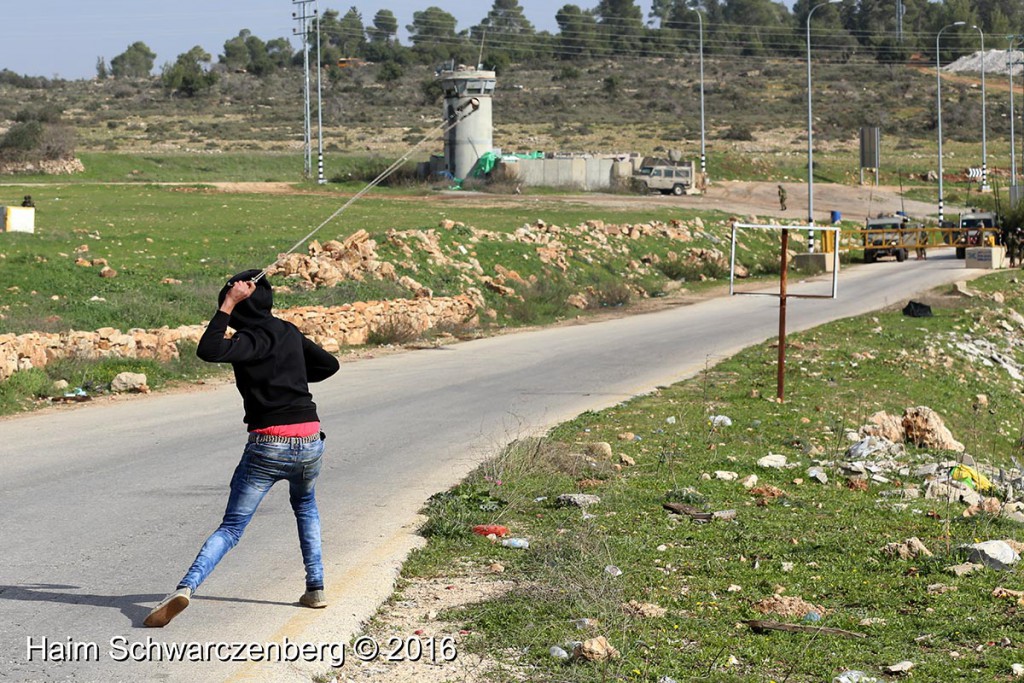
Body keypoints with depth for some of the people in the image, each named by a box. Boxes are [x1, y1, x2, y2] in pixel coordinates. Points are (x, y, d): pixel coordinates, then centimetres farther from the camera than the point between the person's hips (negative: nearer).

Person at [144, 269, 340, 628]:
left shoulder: (255, 339, -9)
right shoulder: (289, 333, 11)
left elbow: (209, 351, -26)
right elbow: (329, 364, 25)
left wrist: (227, 305, -18)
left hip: (267, 446, -5)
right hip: (309, 440, 6)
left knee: (231, 527, -3)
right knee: (305, 505, 32)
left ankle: (185, 587, -21)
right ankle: (315, 588, 25)